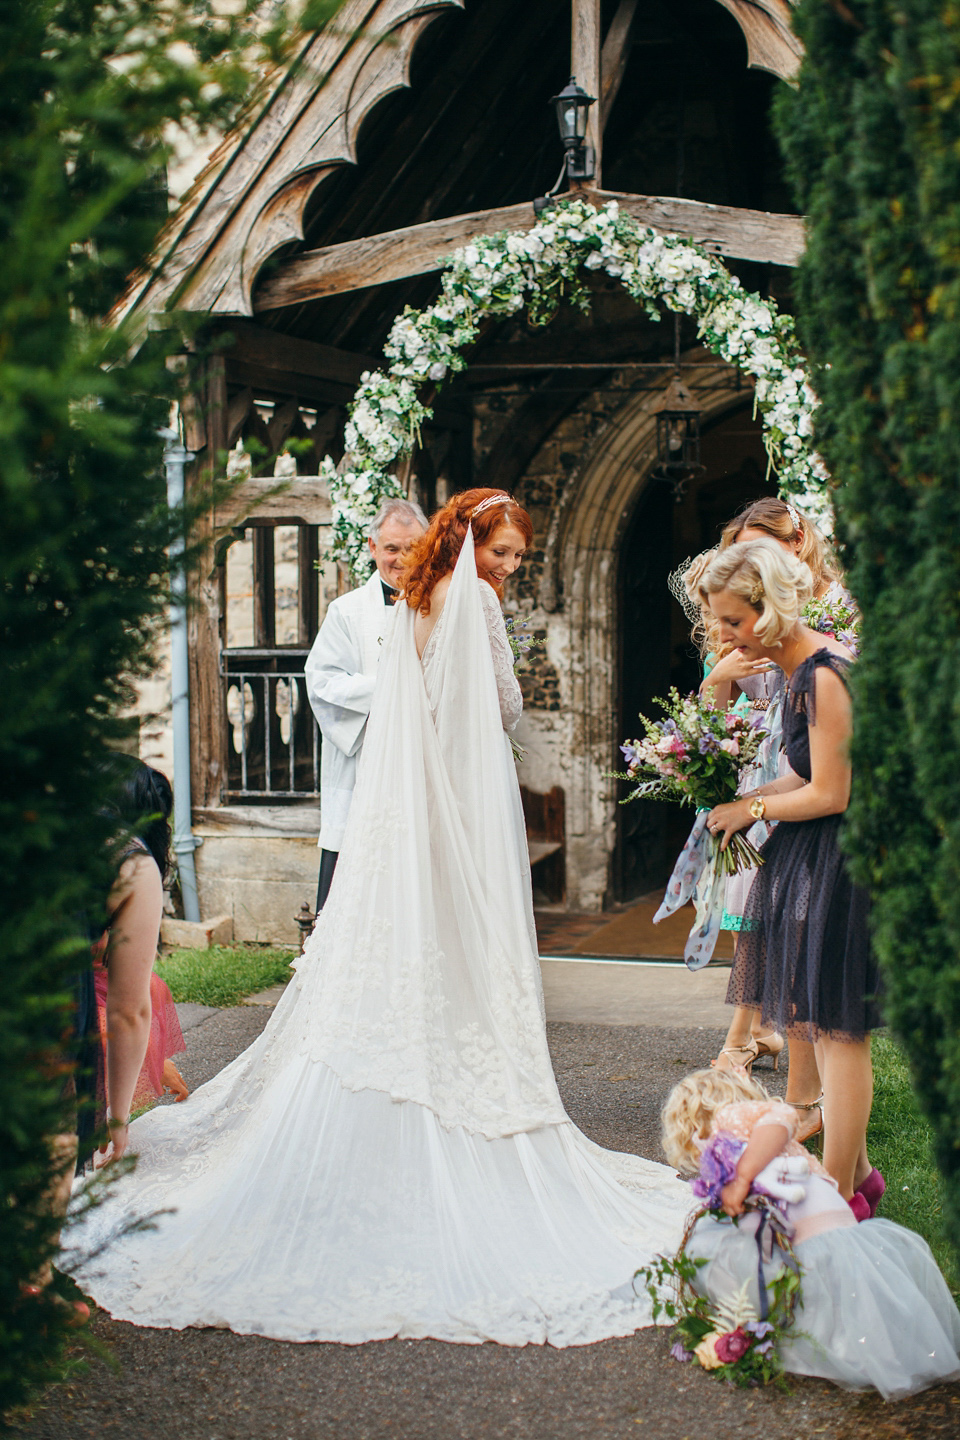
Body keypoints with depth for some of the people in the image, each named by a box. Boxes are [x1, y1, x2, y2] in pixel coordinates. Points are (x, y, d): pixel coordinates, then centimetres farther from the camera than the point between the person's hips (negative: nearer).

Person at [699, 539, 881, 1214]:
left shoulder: (824, 677, -21)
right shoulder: (806, 666, 9)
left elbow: (829, 795, -20)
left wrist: (750, 809, -8)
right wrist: (742, 799, 6)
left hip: (837, 863, -10)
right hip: (814, 860, 10)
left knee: (836, 1028, -1)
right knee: (825, 1026, 15)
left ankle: (840, 1194, 9)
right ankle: (856, 1171, 27)